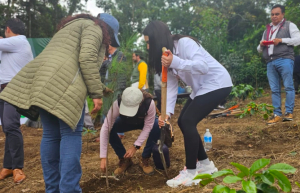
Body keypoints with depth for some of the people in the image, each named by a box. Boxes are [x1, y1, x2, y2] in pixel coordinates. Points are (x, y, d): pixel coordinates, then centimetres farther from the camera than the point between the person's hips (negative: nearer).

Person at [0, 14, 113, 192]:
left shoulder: (70, 28, 37)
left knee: (51, 134, 11)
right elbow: (87, 58, -10)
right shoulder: (93, 27, 9)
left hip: (41, 83, 9)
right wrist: (96, 93, -8)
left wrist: (100, 88, 45)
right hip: (64, 86, -8)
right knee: (71, 134, -4)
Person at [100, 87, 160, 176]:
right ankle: (124, 159, -5)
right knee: (110, 129, -29)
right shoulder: (118, 104, -37)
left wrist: (136, 146, -35)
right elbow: (106, 128, -36)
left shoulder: (149, 103, -39)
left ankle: (145, 160, -10)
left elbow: (148, 126, -27)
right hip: (126, 122, 1)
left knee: (157, 127, -33)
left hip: (144, 122, -1)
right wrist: (103, 157, -39)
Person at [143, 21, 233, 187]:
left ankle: (190, 173, -8)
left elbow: (203, 66, -33)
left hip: (217, 84, -10)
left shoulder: (184, 43, -20)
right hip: (202, 88, 10)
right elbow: (171, 86, 0)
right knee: (183, 122, 7)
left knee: (188, 121, -18)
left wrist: (175, 62, -44)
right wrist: (167, 112, -12)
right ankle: (205, 164, 20)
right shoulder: (167, 55, 8)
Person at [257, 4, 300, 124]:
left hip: (284, 60, -5)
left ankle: (289, 113, -8)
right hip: (270, 63, 5)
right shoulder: (267, 30, 27)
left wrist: (281, 40, -10)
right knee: (274, 90, 1)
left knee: (288, 87, -8)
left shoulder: (289, 25, 12)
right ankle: (277, 114, 1)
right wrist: (261, 46, 4)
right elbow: (259, 49, 28)